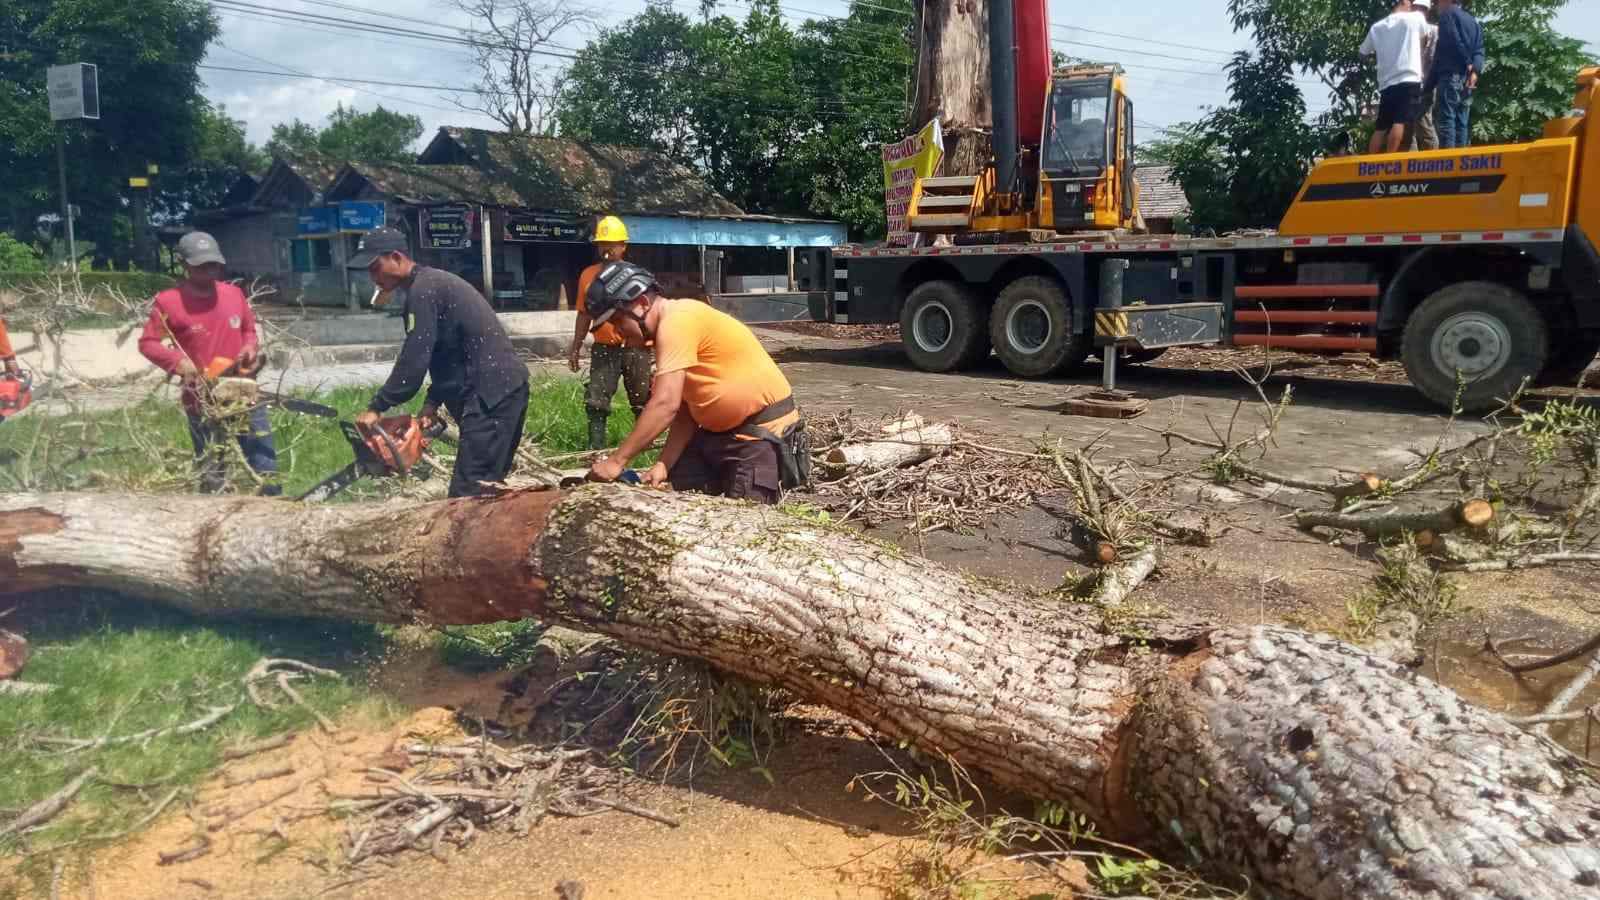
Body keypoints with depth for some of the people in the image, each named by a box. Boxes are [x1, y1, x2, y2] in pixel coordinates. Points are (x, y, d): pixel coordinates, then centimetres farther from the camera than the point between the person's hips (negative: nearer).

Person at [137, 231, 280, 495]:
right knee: (213, 478, 8)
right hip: (203, 402, -3)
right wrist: (179, 363, -19)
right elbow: (147, 343, -3)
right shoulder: (169, 301, -7)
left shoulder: (234, 293, 5)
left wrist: (251, 348, -3)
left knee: (267, 472, 5)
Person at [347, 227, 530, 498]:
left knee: (467, 495, -13)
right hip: (501, 388, 11)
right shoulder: (432, 283, 21)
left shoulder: (423, 289, -10)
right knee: (486, 487, 13)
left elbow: (414, 360, -15)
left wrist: (376, 408, -8)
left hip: (492, 392, -11)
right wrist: (433, 402, 13)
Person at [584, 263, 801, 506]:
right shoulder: (671, 326, 9)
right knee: (682, 488, 11)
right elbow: (684, 412, 7)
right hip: (721, 431, 10)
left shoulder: (677, 322, -21)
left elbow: (665, 405, -29)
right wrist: (664, 466, -4)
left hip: (762, 432, -10)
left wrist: (616, 461, -26)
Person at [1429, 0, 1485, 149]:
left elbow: (1454, 42, -11)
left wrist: (1468, 64, -3)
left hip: (1451, 75, -7)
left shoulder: (1448, 14, 2)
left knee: (1447, 119, -12)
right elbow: (1479, 50, 12)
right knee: (1463, 122, 6)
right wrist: (1475, 70, -1)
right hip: (1467, 77, 7)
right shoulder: (1473, 20, 25)